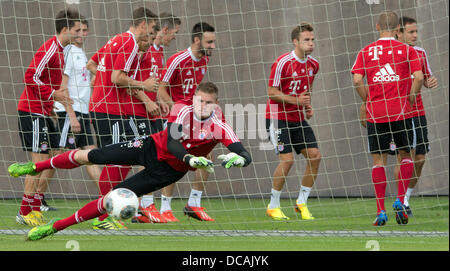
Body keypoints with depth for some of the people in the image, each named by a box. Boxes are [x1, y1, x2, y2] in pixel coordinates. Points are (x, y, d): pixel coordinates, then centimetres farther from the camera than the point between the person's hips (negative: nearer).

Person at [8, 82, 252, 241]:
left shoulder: (219, 127, -22)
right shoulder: (183, 109, -20)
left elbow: (245, 156, -30)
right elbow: (172, 142, -33)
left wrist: (236, 158, -54)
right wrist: (190, 158, -51)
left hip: (168, 170, -1)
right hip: (154, 147, 1)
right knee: (89, 156, -1)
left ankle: (54, 227, 4)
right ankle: (36, 167, 26)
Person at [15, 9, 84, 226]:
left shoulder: (59, 50, 15)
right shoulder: (49, 49, -15)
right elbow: (31, 78, -20)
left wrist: (59, 96, 11)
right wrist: (53, 94, -18)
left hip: (43, 113, 10)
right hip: (33, 112, -10)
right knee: (40, 161, -9)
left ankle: (35, 209, 13)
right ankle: (25, 213, -3)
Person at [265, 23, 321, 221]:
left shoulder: (313, 64, 6)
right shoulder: (283, 63, -15)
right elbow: (272, 93, -13)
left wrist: (308, 106, 5)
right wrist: (295, 100, -24)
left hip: (299, 118, 7)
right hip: (278, 117, -7)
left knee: (315, 156, -5)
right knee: (287, 159, -16)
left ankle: (302, 202, 9)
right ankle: (273, 206, -1)